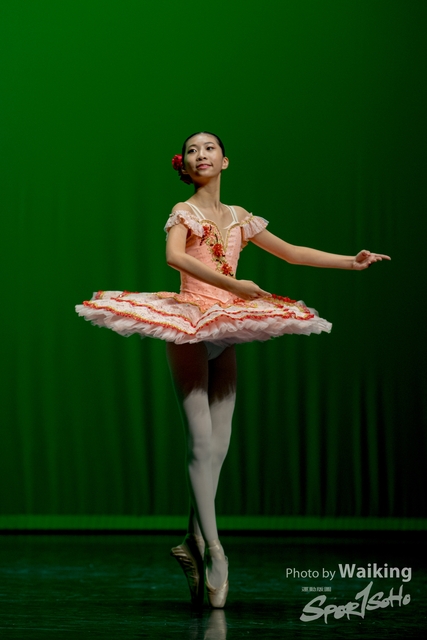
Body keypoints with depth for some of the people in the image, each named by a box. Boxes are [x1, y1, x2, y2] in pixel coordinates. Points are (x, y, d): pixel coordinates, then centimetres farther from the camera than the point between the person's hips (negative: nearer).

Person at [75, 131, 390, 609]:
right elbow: (174, 256, -25)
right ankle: (213, 549, -11)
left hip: (225, 330, 6)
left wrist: (352, 262, 14)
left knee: (219, 446, 4)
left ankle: (193, 542, 13)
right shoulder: (185, 212, -4)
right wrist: (231, 284, -32)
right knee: (201, 443, -10)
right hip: (190, 324, -6)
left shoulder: (237, 217, 13)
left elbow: (292, 253, 18)